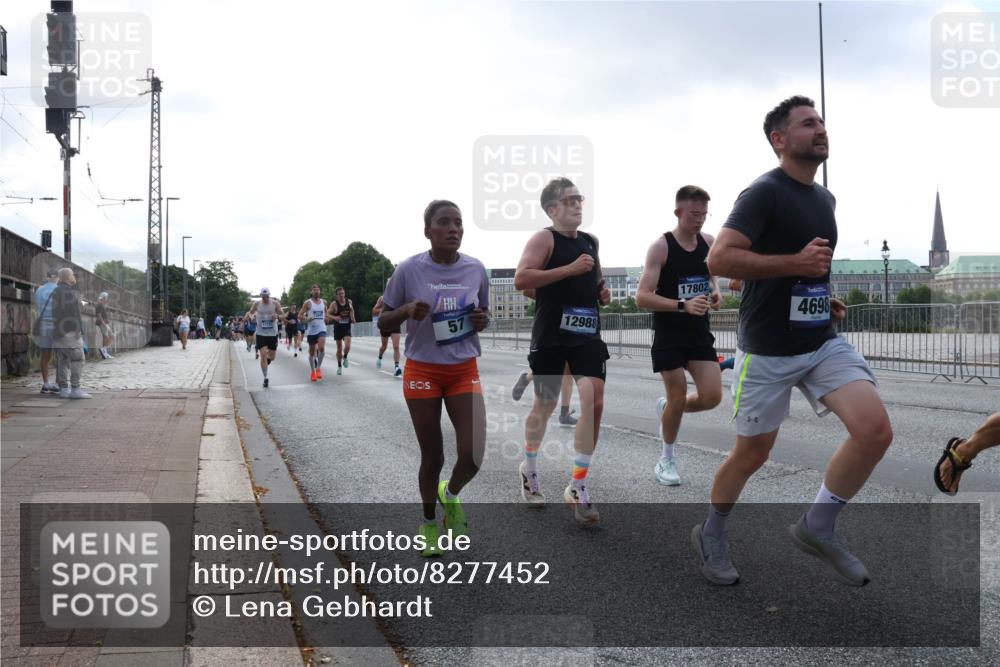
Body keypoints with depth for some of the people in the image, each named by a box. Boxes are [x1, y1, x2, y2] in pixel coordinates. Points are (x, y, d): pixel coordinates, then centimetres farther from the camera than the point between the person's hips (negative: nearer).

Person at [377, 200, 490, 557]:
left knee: (474, 453, -11)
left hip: (464, 370, 2)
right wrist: (406, 310, -21)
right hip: (422, 372, -2)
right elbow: (383, 323, -1)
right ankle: (428, 522, 32)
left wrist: (481, 321, -10)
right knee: (432, 456, 6)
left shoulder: (476, 269, -2)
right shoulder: (409, 269, -9)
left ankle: (451, 494, 24)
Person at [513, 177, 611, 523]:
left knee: (594, 403, -9)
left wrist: (603, 293, 10)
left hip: (587, 334, 5)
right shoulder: (544, 238, -7)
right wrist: (569, 269, -24)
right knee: (545, 406, 8)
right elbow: (520, 279, -22)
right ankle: (529, 467, 36)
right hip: (551, 335, -5)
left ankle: (577, 487, 1)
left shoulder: (591, 241, 15)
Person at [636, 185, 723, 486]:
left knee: (712, 397, -4)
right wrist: (683, 305, -30)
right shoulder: (661, 247, -14)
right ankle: (667, 460, 21)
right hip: (669, 334, -5)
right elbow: (642, 297, -19)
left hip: (700, 332, 5)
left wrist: (716, 293, 0)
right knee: (678, 397, -1)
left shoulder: (709, 242, 3)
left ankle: (666, 407, 27)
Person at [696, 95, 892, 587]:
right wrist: (795, 262, -23)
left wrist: (824, 297, 12)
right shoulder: (764, 193, -12)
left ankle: (817, 527, 9)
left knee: (876, 431, -12)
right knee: (752, 454, 6)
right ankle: (710, 534, 32)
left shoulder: (824, 198, 14)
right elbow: (719, 259, -23)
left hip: (823, 342, 7)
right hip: (768, 350, -6)